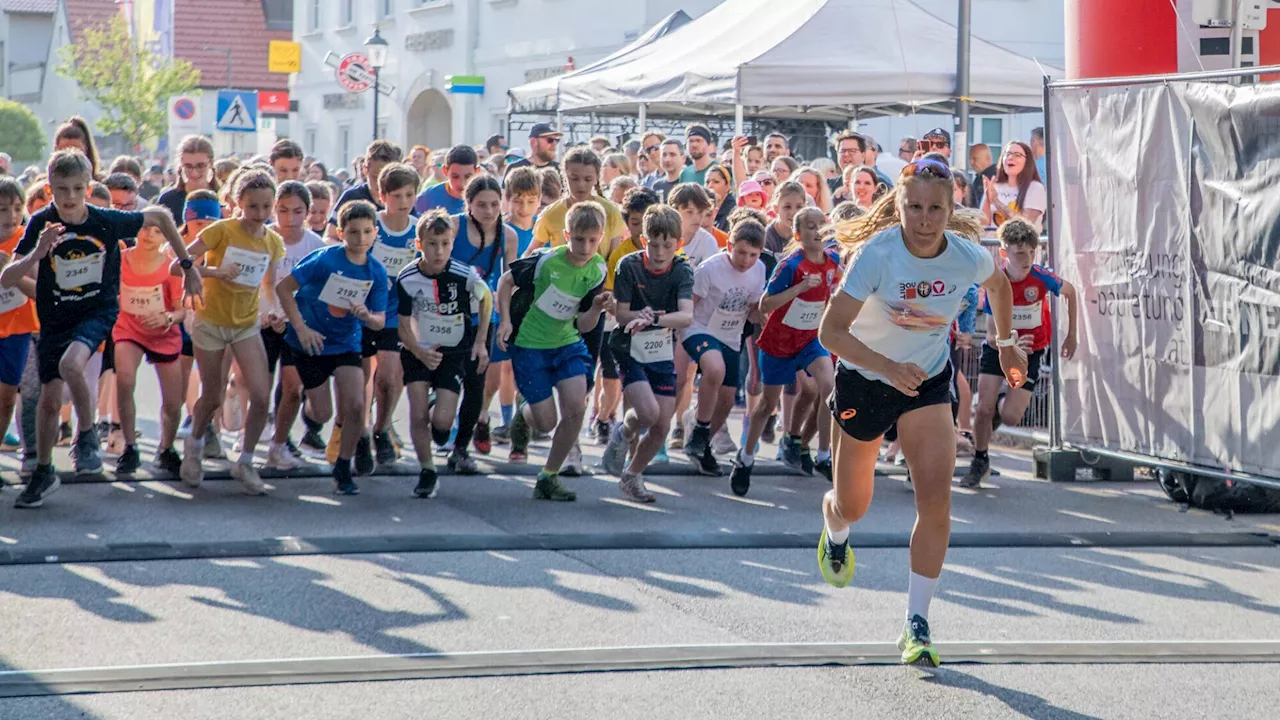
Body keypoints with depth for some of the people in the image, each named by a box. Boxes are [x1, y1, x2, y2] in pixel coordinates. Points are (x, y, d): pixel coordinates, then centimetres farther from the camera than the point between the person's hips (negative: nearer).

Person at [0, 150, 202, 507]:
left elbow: (160, 217, 0)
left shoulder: (108, 221, -18)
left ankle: (87, 436, -8)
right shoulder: (41, 224, -16)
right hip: (55, 318, 2)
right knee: (50, 398, 6)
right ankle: (43, 472, 26)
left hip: (99, 311, -2)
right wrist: (36, 254, -39)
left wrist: (187, 266, 4)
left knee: (70, 364, -31)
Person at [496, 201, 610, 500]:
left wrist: (597, 308, -24)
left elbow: (583, 326, -4)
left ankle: (549, 477, 2)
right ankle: (523, 416, 33)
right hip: (529, 344, -4)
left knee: (576, 407, -16)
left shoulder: (597, 271, -7)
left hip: (567, 343, 4)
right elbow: (506, 281, -4)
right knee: (545, 422, -7)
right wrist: (505, 320, -14)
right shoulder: (546, 261, -19)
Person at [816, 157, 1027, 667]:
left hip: (929, 381, 2)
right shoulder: (877, 254, -27)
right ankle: (834, 534, 53)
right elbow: (831, 330, -31)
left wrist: (1006, 344, 16)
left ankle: (917, 625, -11)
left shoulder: (969, 256, -17)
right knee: (851, 507, 13)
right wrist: (890, 367, -43)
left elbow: (998, 285, 9)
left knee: (936, 497, -18)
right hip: (864, 379, -2)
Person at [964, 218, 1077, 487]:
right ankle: (979, 463, 16)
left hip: (1031, 350, 0)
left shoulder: (1042, 278, -23)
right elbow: (991, 333, -20)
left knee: (1010, 417, -10)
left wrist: (1071, 336, 3)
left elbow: (1070, 292, 0)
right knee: (984, 409, -9)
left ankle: (1002, 405, 30)